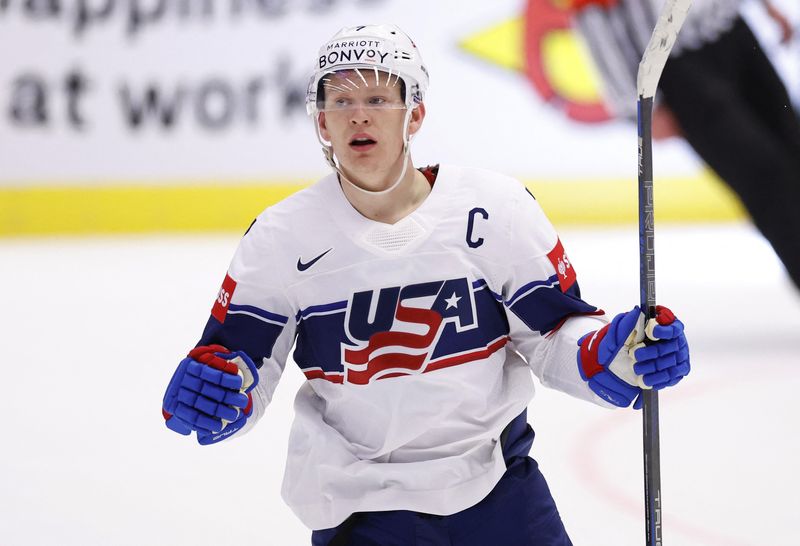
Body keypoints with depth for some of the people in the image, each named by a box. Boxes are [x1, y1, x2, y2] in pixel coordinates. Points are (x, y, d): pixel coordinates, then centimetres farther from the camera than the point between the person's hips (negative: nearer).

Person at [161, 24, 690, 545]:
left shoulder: (494, 207, -7)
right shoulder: (283, 236, -7)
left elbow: (553, 333, -1)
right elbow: (240, 354, -3)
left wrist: (615, 353, -21)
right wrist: (205, 393, -25)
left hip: (498, 486, 1)